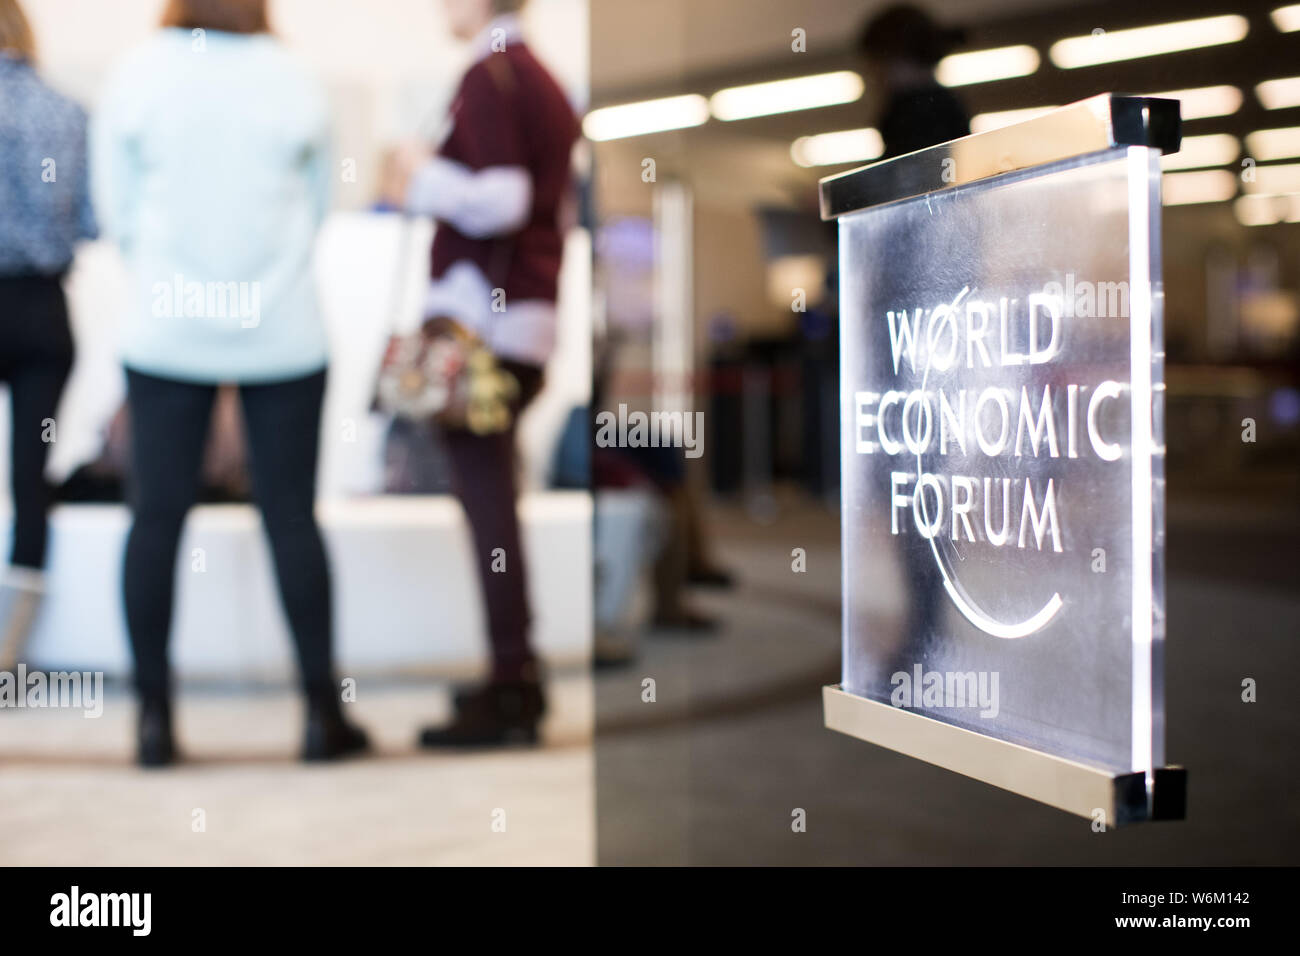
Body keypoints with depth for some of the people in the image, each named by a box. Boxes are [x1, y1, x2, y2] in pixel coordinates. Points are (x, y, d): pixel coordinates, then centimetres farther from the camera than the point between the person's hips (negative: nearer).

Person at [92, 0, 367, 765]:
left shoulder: (137, 76, -4)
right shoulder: (295, 80, -3)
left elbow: (118, 211, 3)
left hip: (166, 332, 0)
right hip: (283, 332, 0)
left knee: (156, 516, 5)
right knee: (292, 515, 4)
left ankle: (155, 715, 6)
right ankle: (323, 713, 8)